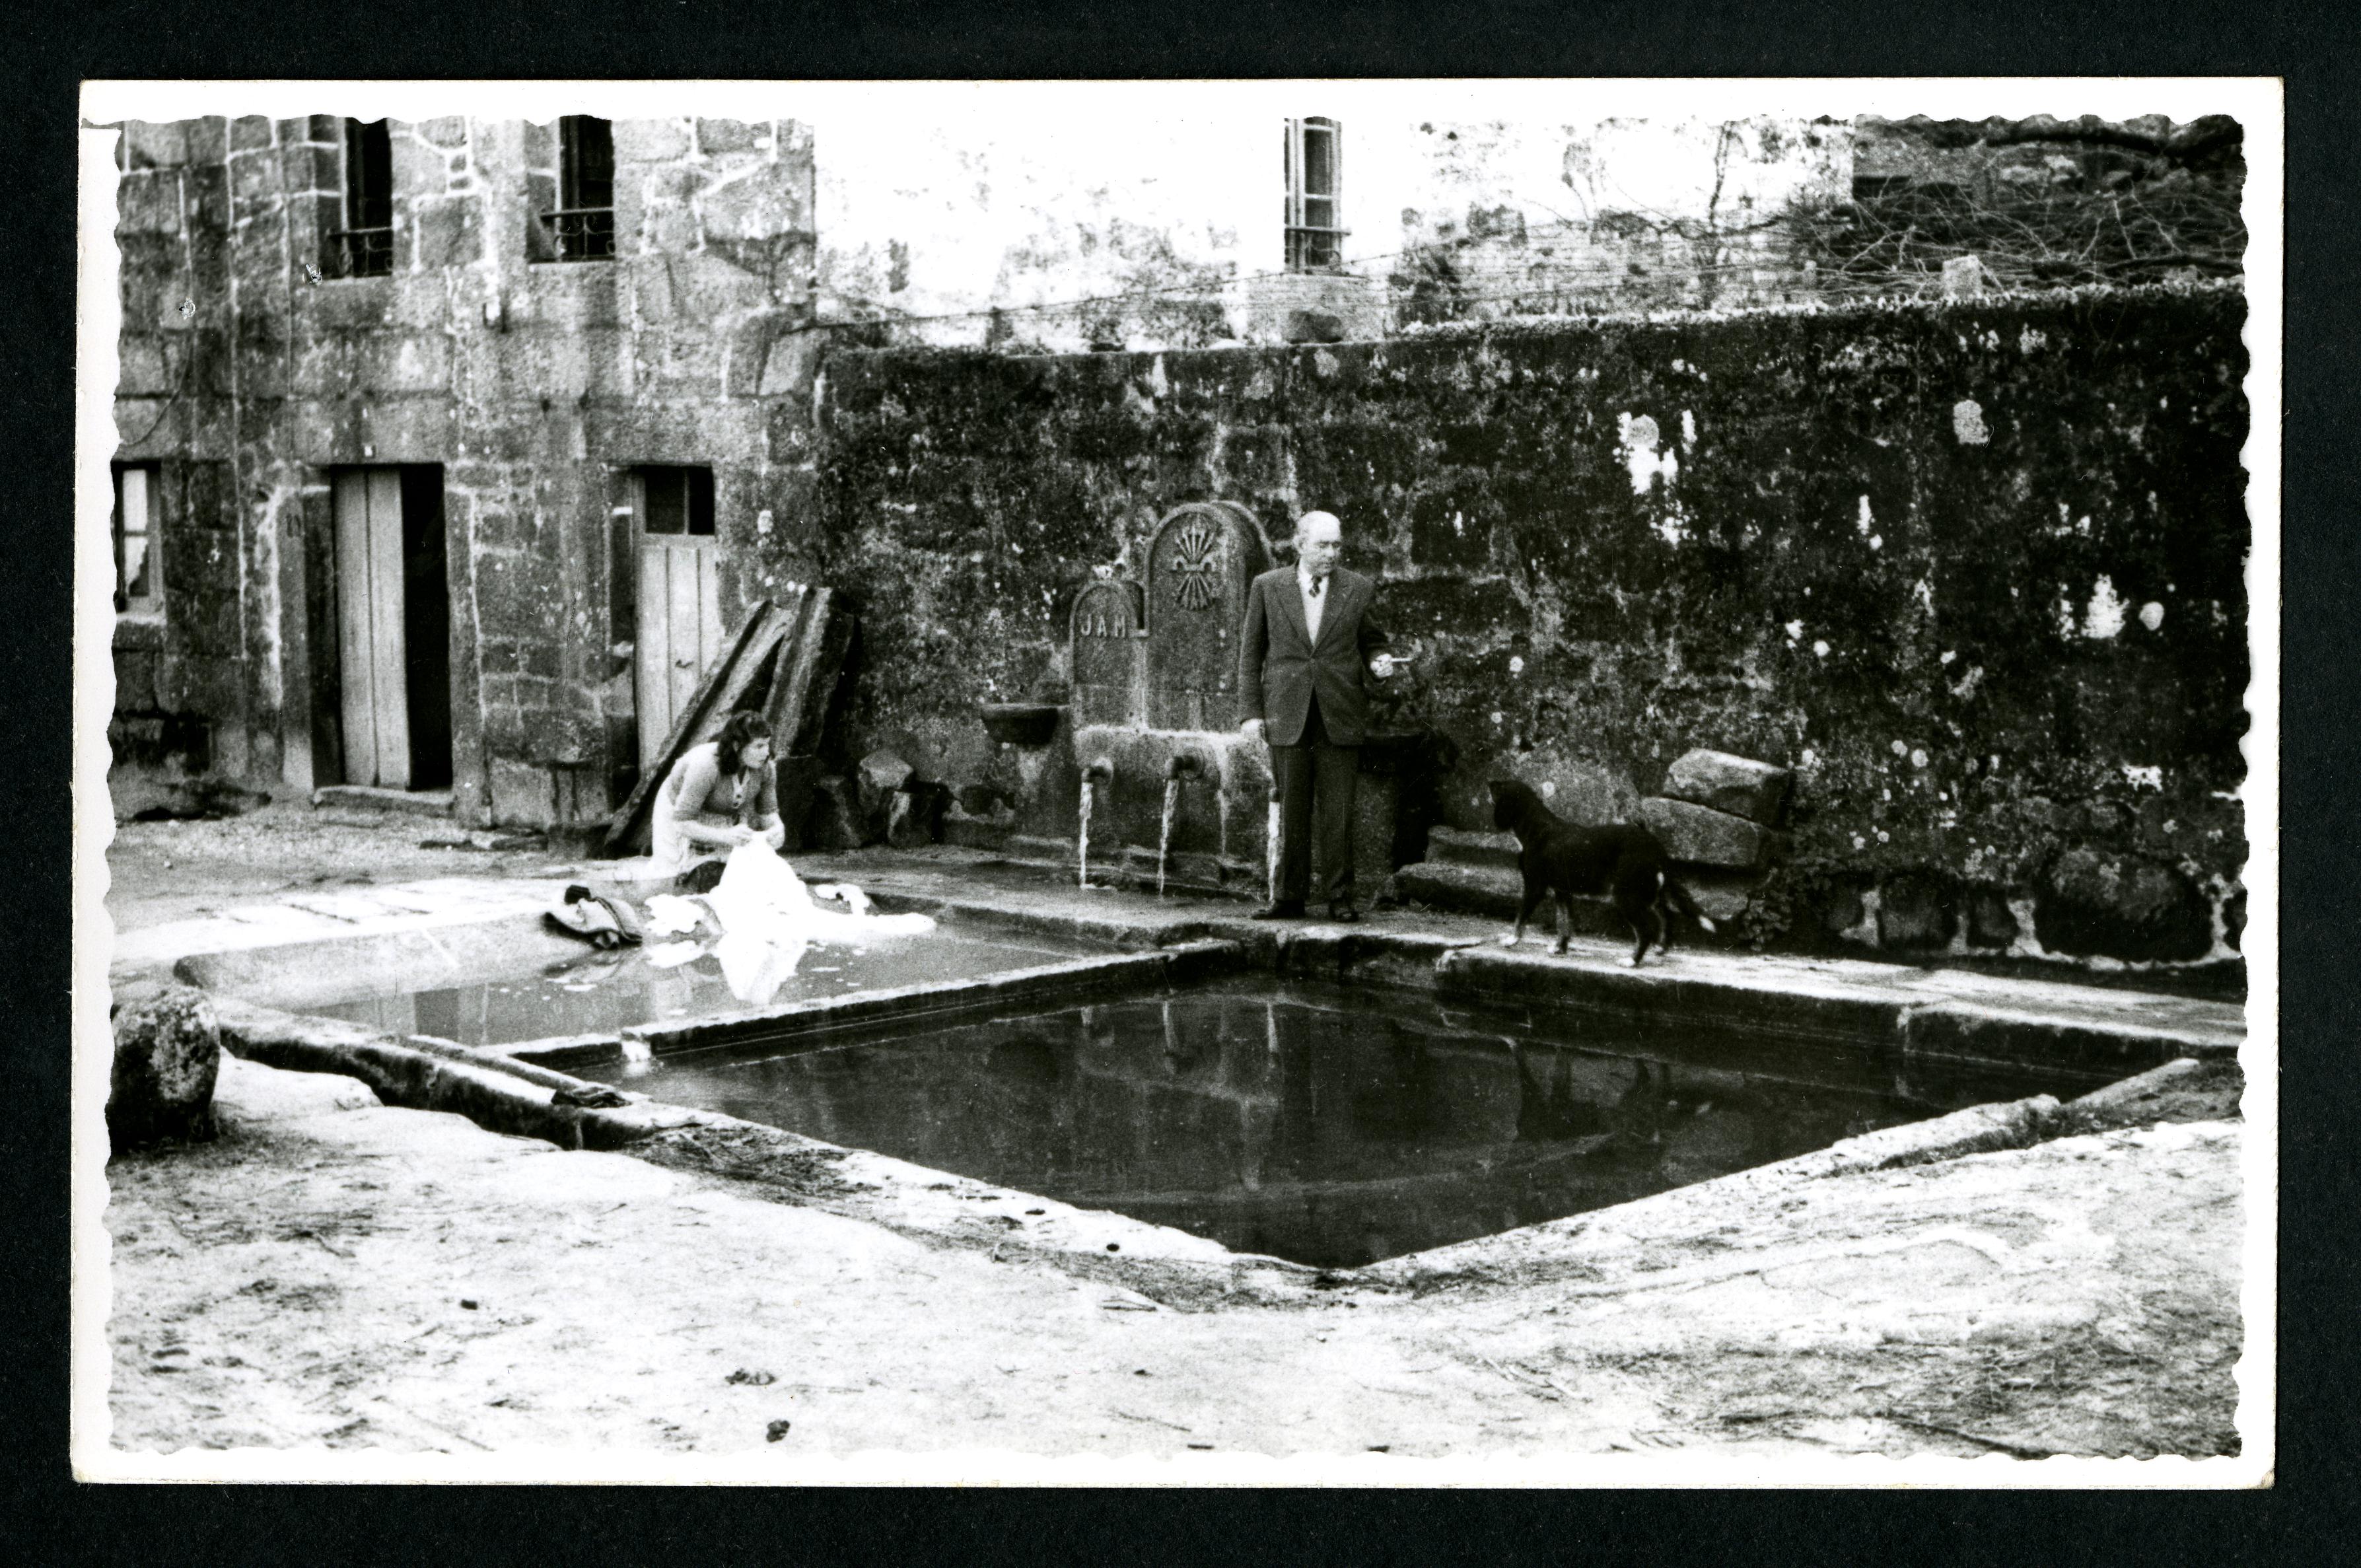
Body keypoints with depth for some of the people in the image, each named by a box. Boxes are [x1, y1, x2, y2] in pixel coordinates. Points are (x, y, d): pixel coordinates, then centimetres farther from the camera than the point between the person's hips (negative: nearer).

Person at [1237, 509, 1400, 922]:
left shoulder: (1358, 589, 5)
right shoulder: (1267, 587, 5)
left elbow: (1371, 639, 18)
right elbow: (1251, 651, 8)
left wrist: (1378, 660, -6)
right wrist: (1252, 711, 3)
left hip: (1340, 715, 0)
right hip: (1286, 714, 0)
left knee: (1337, 810, -2)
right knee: (1292, 810, 4)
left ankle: (1339, 898, 4)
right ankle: (1290, 897, 10)